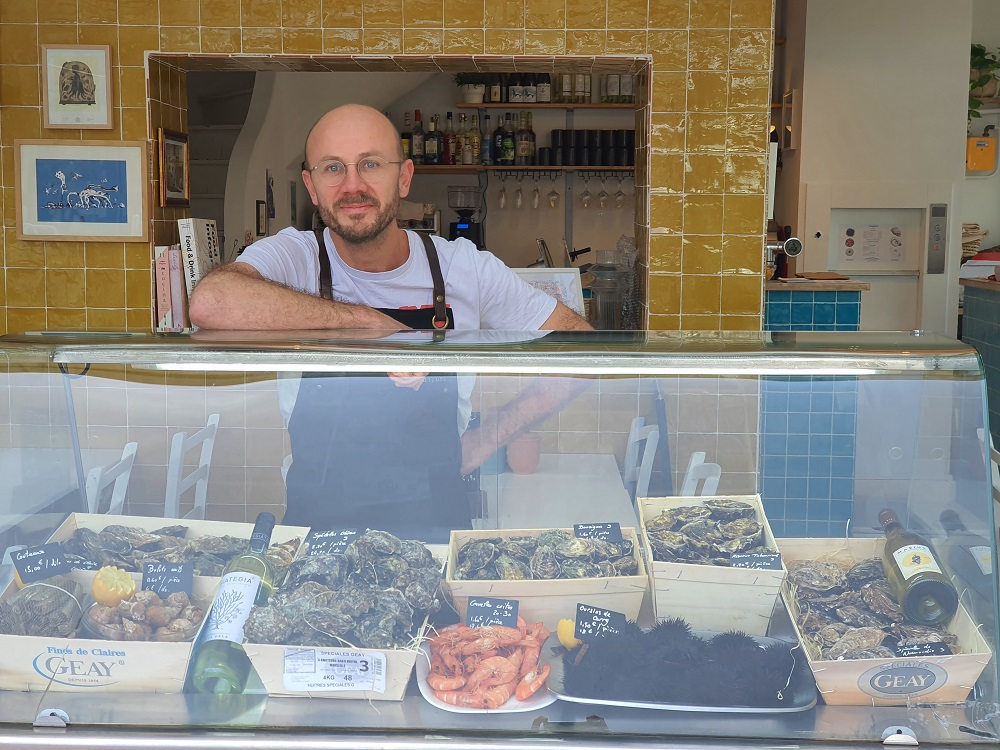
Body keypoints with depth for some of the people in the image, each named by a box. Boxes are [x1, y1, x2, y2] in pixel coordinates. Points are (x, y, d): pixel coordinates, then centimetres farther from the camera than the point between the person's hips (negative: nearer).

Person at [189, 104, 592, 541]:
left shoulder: (466, 267, 1)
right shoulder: (294, 257, -4)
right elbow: (210, 303, -27)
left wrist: (486, 440, -2)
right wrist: (376, 325, -23)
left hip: (437, 525, 1)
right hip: (315, 519, -1)